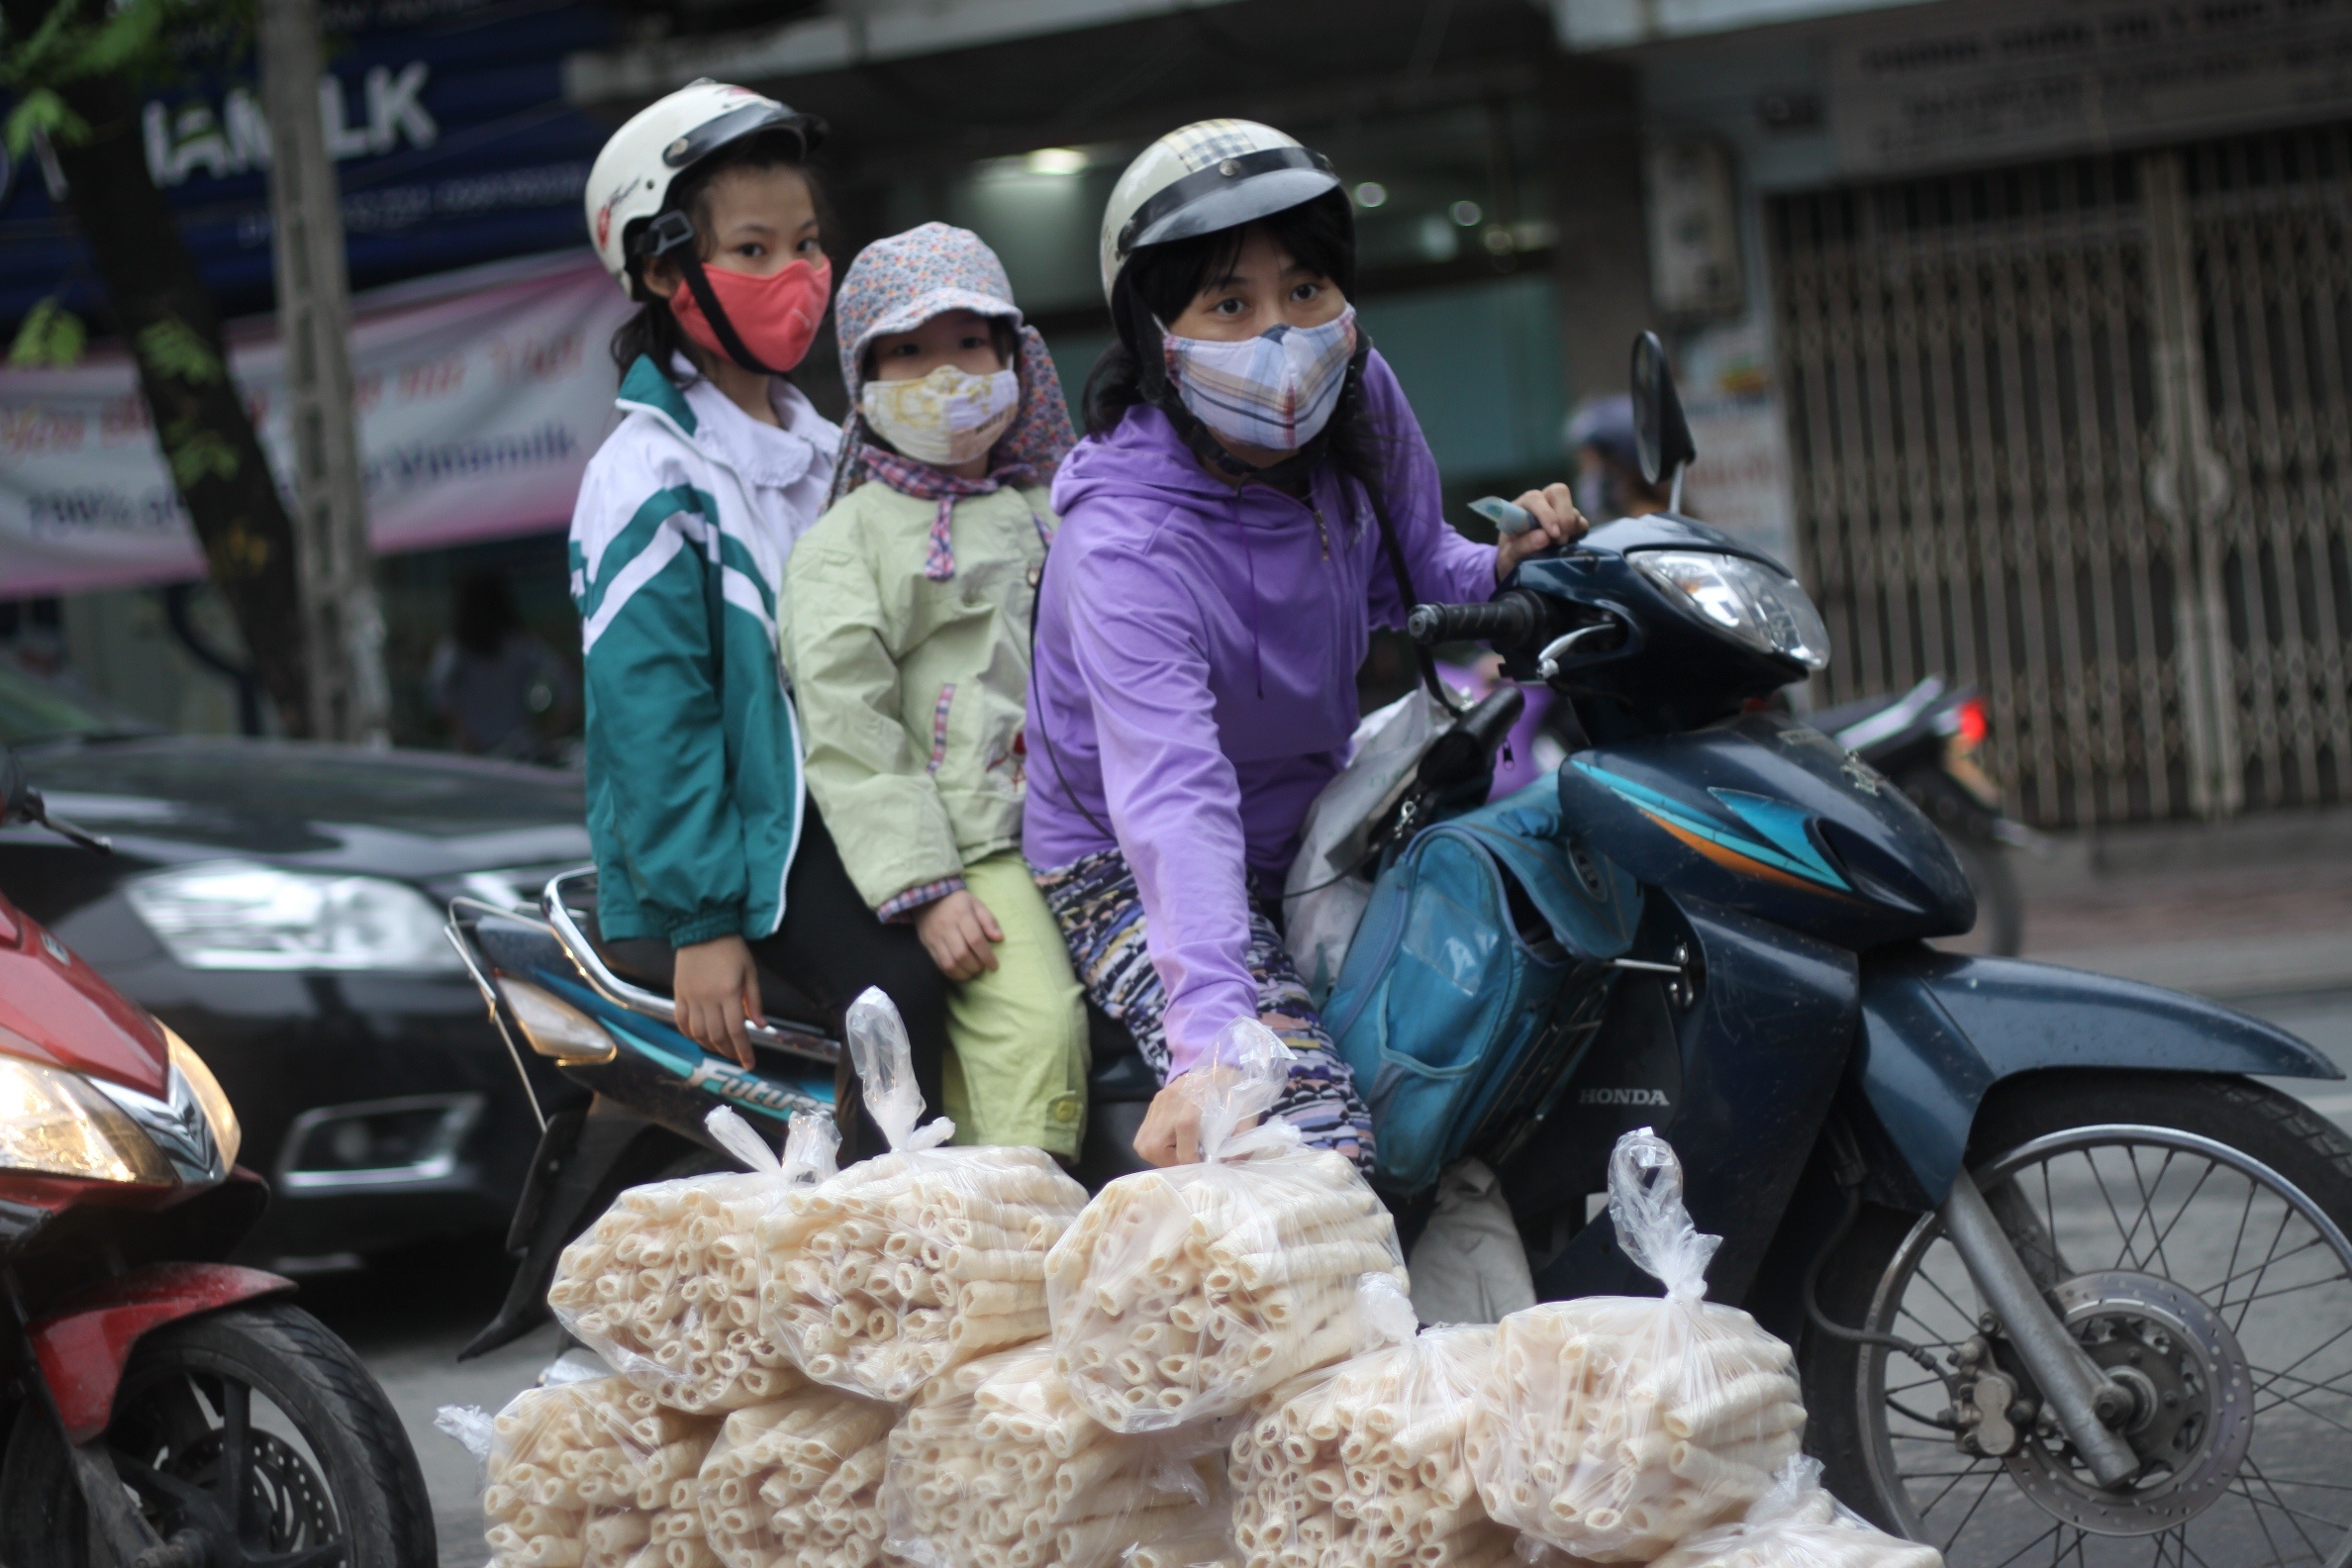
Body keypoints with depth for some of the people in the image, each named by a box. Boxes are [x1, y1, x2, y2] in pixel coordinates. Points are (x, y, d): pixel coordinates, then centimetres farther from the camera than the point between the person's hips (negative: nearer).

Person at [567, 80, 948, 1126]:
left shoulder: (824, 452, 15)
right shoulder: (651, 476, -11)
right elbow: (651, 708, -16)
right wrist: (702, 918, -19)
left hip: (839, 810, 8)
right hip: (735, 832, -8)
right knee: (898, 989, -27)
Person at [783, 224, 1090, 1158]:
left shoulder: (1055, 517, 22)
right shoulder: (844, 545, 3)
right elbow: (846, 730, -7)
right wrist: (923, 889, -16)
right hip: (977, 849, -6)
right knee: (1035, 1023, -25)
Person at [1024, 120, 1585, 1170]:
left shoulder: (1359, 403, -9)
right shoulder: (1124, 541, -30)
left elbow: (1410, 573, 12)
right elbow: (1170, 793, -43)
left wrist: (1504, 562, -12)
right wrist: (1209, 1040, -55)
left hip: (1316, 827, 8)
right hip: (1137, 876, -8)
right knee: (1314, 1142, -29)